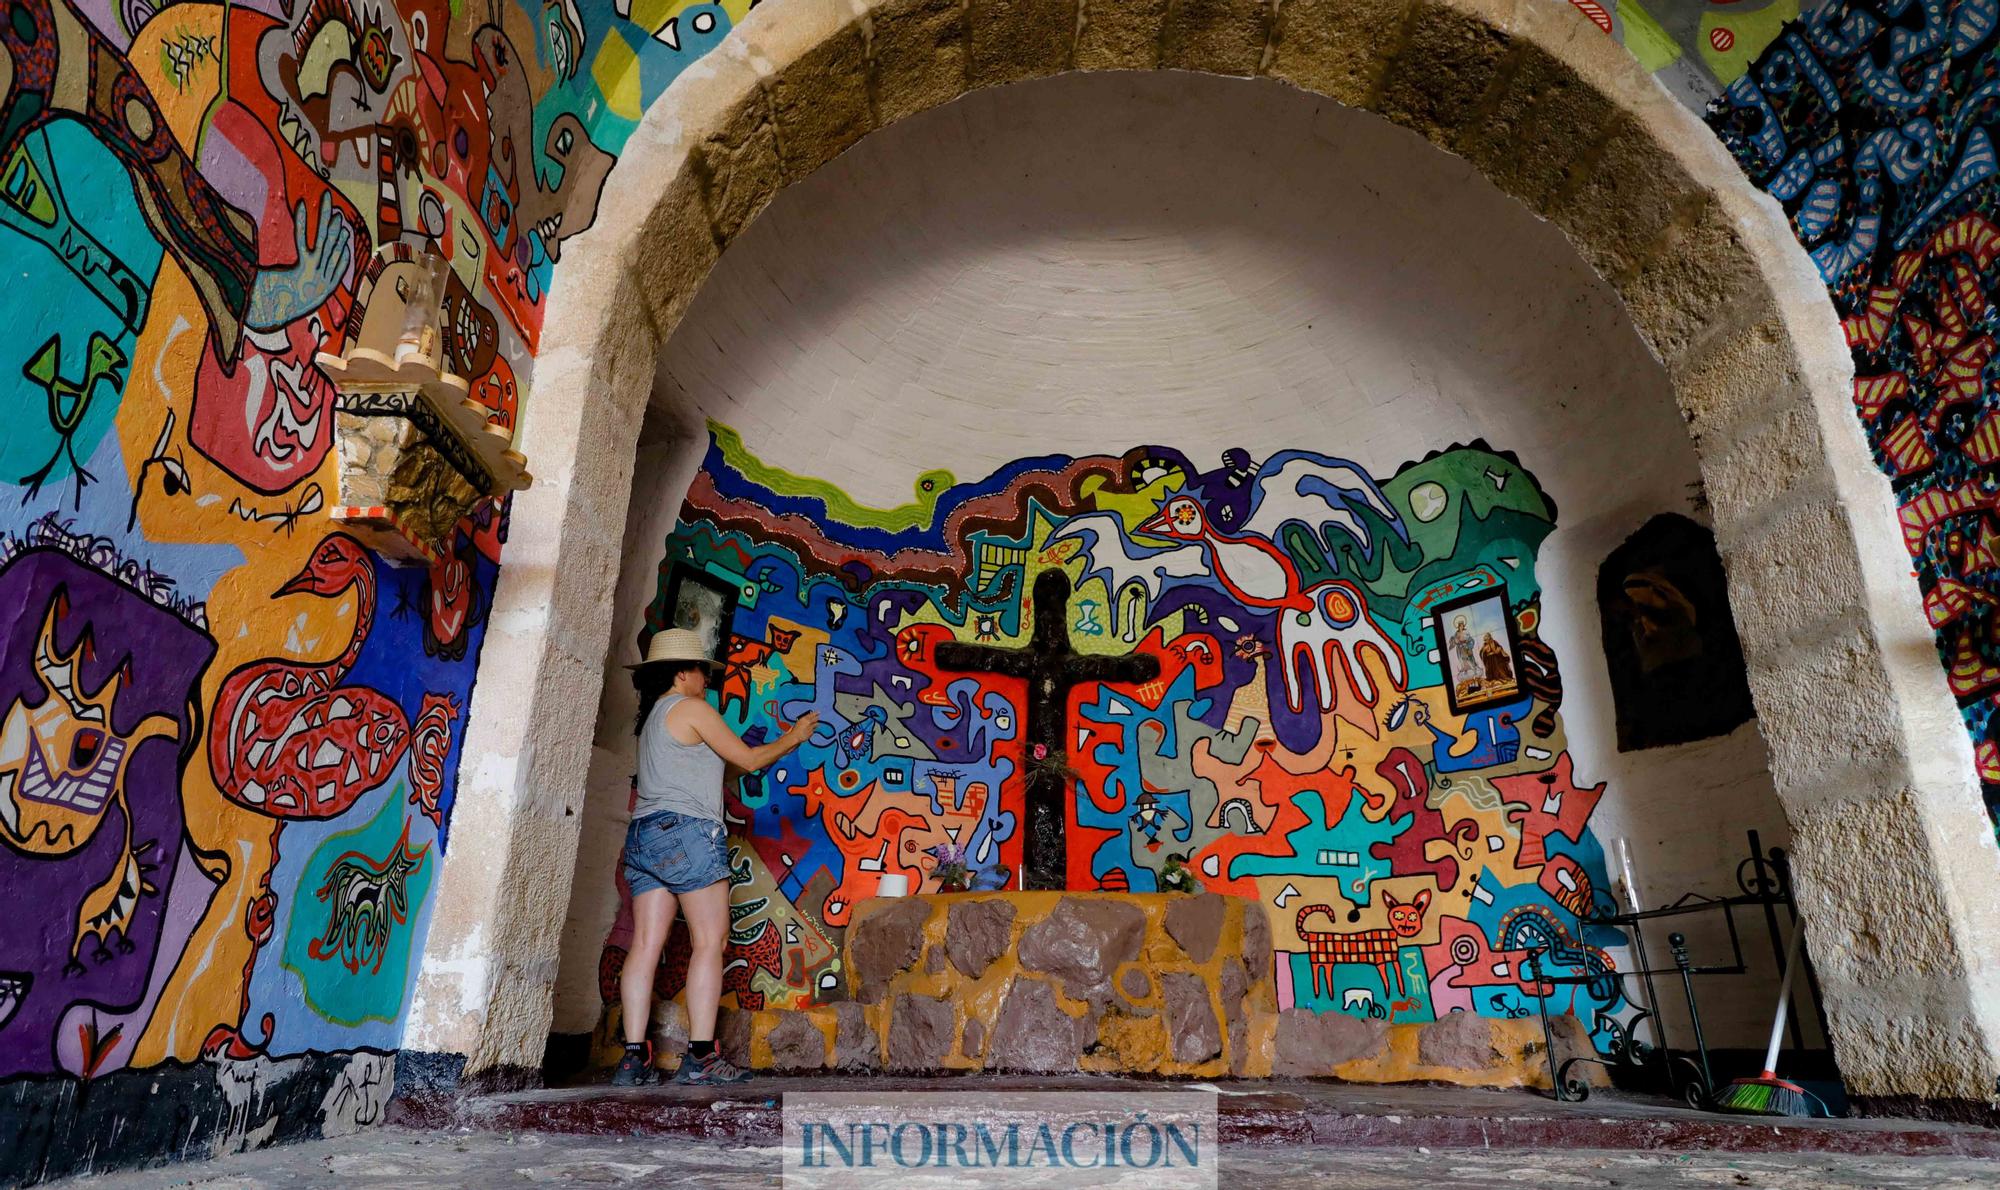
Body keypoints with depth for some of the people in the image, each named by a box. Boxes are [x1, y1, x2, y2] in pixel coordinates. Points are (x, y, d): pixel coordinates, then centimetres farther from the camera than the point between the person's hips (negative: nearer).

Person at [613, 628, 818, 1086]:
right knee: (709, 941, -8)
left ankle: (634, 1057, -1)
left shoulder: (652, 718, 23)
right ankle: (701, 1057, -10)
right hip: (686, 831, -9)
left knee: (646, 945, 2)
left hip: (644, 836, 9)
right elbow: (749, 759, -3)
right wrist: (792, 739, 12)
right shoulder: (691, 708, -3)